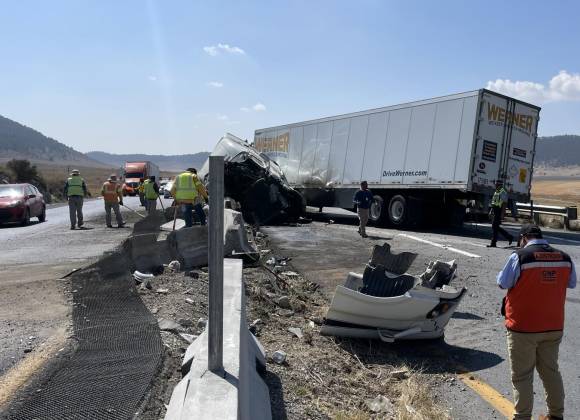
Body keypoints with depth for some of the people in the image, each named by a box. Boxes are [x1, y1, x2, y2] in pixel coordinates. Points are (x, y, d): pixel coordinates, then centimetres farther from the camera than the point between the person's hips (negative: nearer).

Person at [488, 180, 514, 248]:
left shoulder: (503, 192, -12)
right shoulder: (496, 192, 17)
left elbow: (504, 204, -17)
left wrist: (502, 214, -21)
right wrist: (492, 210, 20)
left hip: (499, 212, -10)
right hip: (495, 212, 10)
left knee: (494, 226, -7)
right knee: (496, 227, 12)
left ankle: (493, 243, -2)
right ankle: (509, 237, 25)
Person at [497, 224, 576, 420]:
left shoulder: (519, 257, -18)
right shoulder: (565, 258, -2)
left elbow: (502, 283, -10)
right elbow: (571, 284, 13)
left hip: (523, 327, -5)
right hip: (554, 327, 5)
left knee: (522, 376, 7)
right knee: (550, 370, 21)